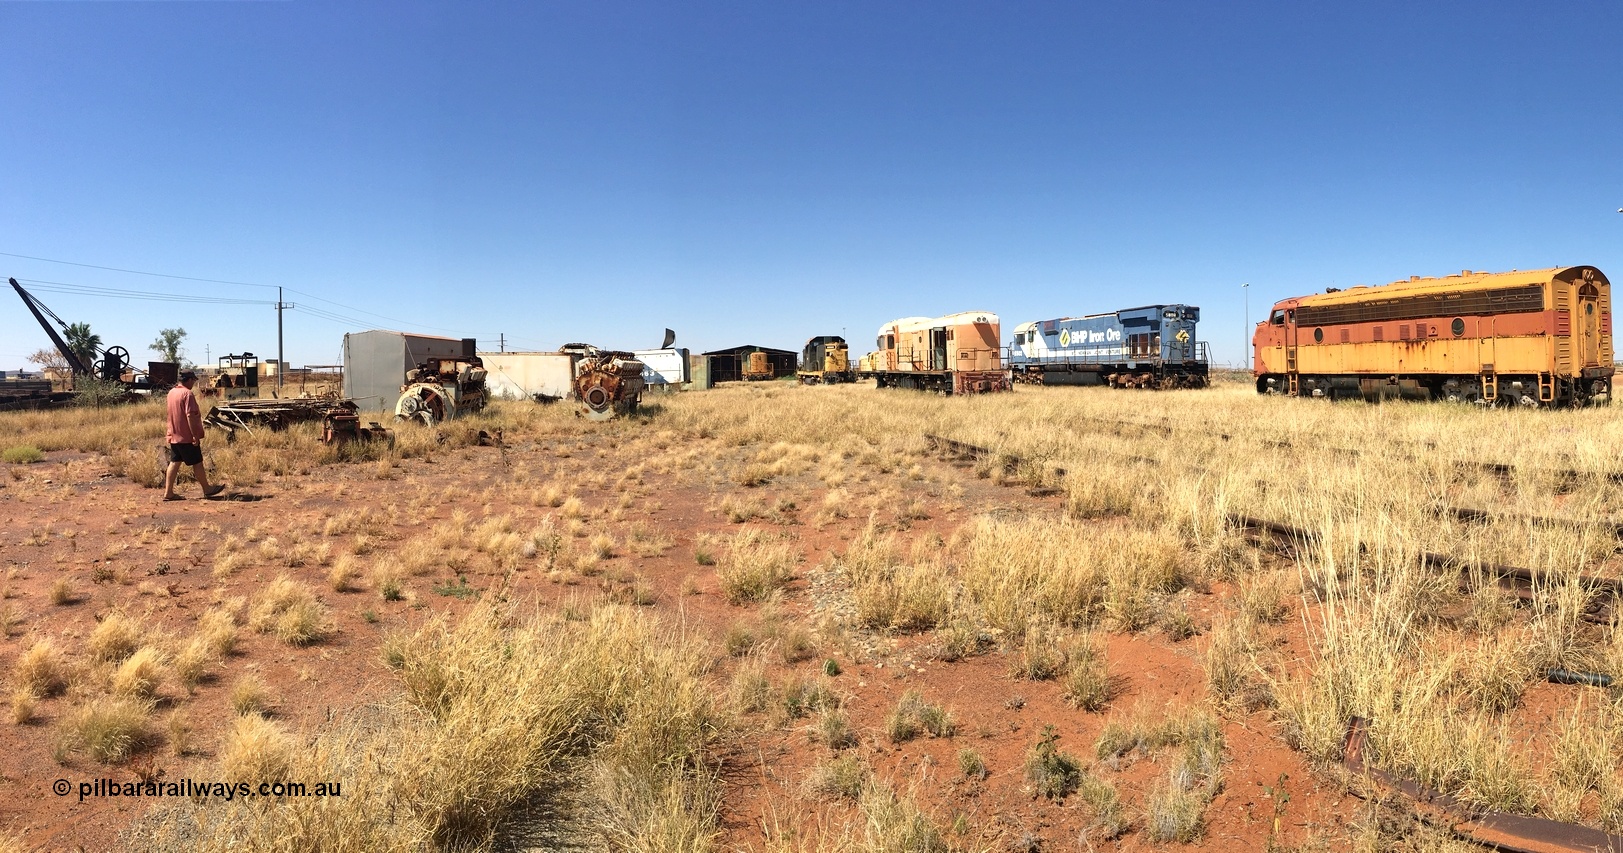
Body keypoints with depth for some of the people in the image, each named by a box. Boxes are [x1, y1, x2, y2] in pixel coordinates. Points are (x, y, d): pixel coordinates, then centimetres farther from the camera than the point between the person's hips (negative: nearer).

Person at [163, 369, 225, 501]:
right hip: (187, 437, -9)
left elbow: (172, 412, 19)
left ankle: (168, 493, 8)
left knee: (174, 463, 9)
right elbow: (190, 415, -23)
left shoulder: (171, 392, 10)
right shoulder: (187, 394, -18)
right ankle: (207, 490, 14)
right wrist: (195, 435, -21)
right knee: (197, 463, 3)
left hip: (174, 436, 9)